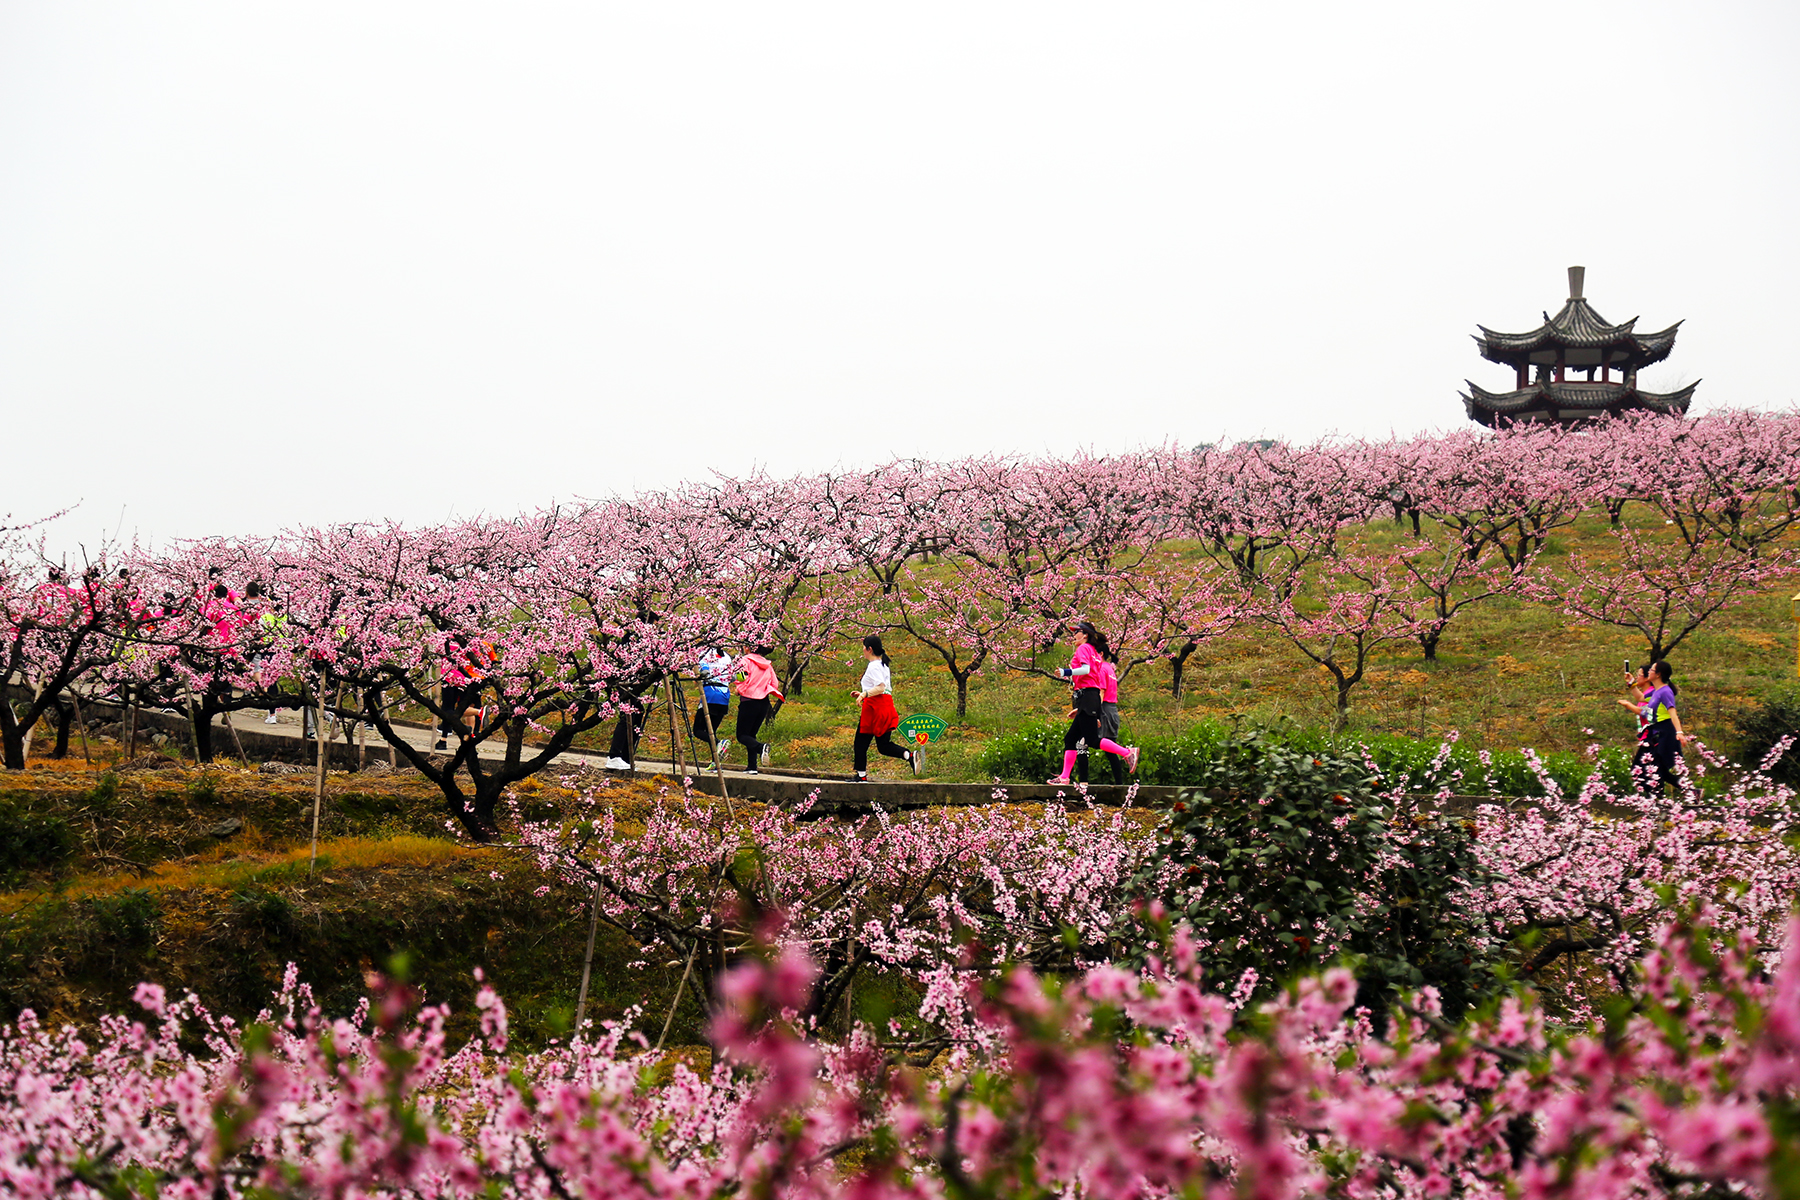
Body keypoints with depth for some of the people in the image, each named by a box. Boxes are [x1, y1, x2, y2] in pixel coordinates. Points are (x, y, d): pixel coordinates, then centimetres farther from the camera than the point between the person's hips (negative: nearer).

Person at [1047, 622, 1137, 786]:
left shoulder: (1084, 648, -1)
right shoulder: (1095, 653, 25)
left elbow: (1086, 669, -20)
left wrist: (1067, 672, -18)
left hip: (1086, 695, -10)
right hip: (1093, 697, 10)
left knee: (1092, 740, -13)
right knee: (1070, 739, 6)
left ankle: (1128, 753, -14)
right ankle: (1064, 777, 2)